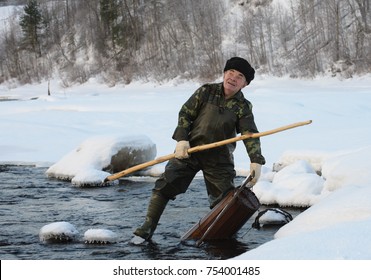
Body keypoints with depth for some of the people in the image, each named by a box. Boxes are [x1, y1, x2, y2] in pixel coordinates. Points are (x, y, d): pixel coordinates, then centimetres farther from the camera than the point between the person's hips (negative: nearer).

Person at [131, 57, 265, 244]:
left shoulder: (243, 107, -3)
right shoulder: (206, 92, -2)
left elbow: (251, 135, -13)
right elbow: (185, 113, 0)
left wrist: (256, 161, -28)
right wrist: (182, 139, -14)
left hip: (219, 158, 0)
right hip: (190, 149, 0)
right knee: (165, 185, -8)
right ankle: (147, 229, -2)